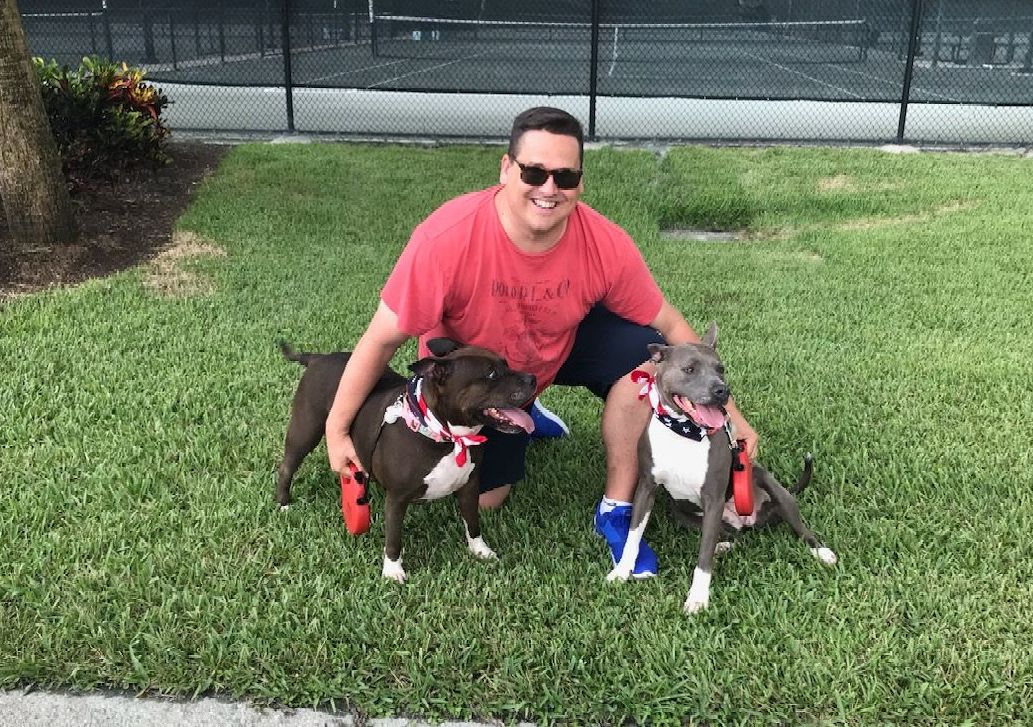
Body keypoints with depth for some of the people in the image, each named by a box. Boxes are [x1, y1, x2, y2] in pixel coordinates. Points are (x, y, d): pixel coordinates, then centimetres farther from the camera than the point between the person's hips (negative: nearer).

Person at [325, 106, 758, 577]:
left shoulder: (605, 244, -29)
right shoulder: (447, 238, -36)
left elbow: (670, 327, -15)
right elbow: (383, 339, -25)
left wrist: (727, 412, -14)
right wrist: (337, 430, -20)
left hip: (561, 348, 2)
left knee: (639, 350, -25)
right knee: (484, 497, -2)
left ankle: (616, 511, -8)